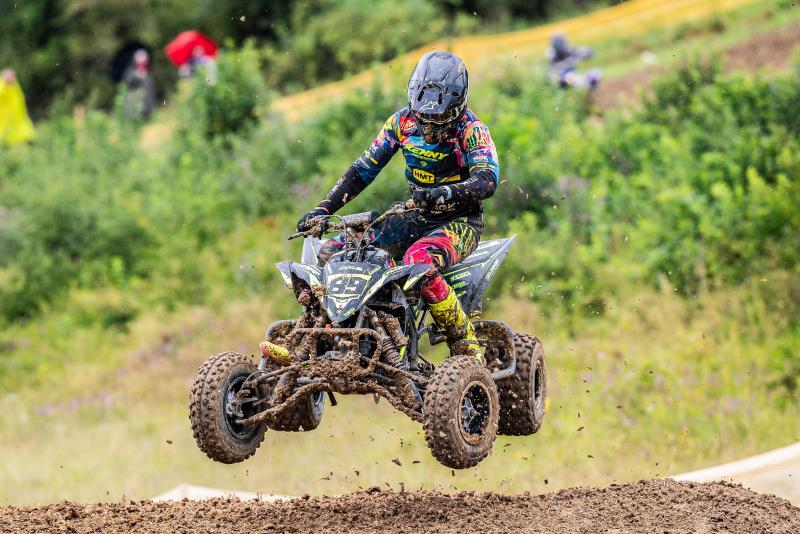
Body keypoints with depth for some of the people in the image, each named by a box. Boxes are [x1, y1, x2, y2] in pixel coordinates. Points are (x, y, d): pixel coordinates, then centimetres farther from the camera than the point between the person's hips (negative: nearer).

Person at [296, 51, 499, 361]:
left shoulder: (470, 129, -14)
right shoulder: (403, 121, 2)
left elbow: (488, 180, -29)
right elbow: (363, 168, 6)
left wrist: (446, 193, -48)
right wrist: (323, 208, -4)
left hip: (459, 222, -6)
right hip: (416, 217, 6)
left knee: (419, 262, -40)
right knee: (331, 253, -8)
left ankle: (466, 344, -27)